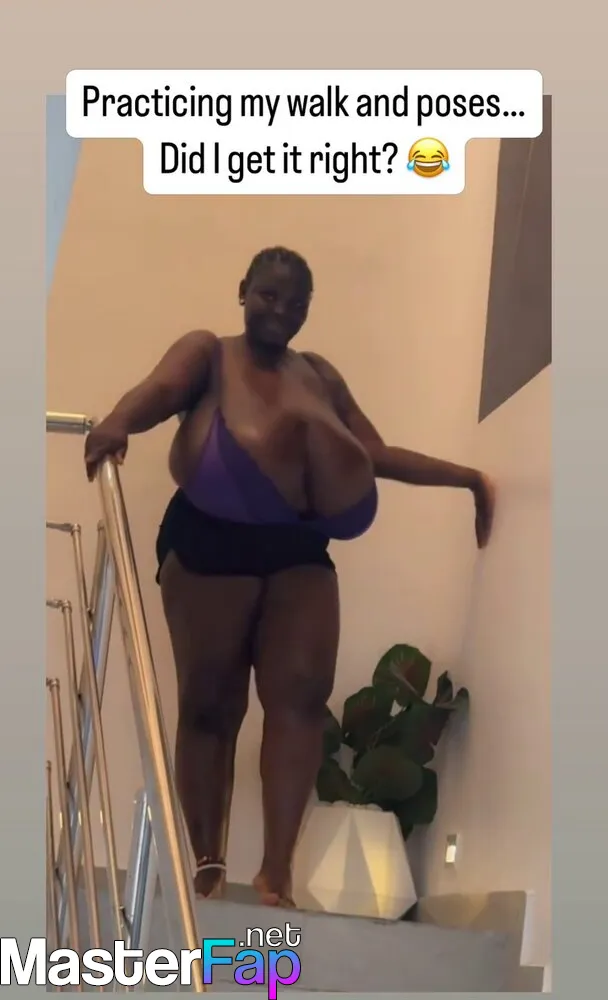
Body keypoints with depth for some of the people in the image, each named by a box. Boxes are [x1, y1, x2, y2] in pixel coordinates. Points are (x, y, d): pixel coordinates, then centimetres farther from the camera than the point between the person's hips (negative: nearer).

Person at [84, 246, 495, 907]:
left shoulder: (319, 374, 21)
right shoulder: (207, 352, 8)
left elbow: (378, 454, 24)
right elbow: (161, 389, -14)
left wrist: (466, 477, 19)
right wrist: (117, 423, -36)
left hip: (299, 552, 3)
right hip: (212, 541, -3)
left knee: (301, 694, -13)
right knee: (210, 703, -2)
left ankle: (276, 873, -12)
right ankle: (207, 866, 6)